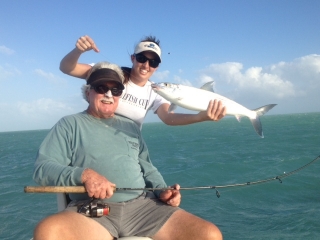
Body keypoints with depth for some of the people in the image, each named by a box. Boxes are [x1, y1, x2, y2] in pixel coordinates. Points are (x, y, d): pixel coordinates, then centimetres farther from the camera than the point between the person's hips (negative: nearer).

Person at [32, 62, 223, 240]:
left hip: (143, 205, 4)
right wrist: (84, 174, -21)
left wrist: (163, 191, 3)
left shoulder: (131, 127, 23)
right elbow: (43, 168, -3)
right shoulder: (70, 124, 9)